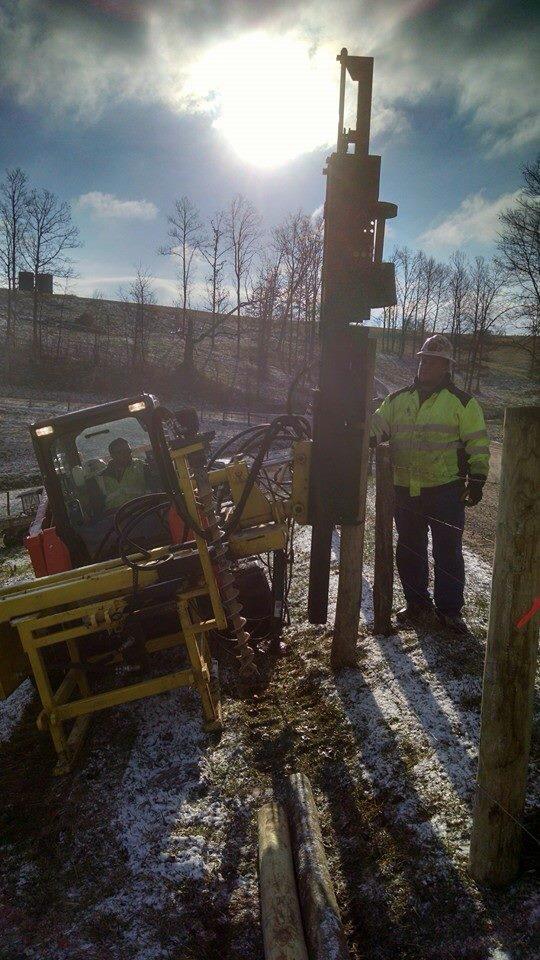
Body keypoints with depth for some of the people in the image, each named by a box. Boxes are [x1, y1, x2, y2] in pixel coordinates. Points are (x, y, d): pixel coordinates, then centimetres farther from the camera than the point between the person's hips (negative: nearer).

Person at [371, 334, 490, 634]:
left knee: (448, 552, 2)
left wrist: (477, 480, -6)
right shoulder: (398, 399, 11)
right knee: (409, 550, 12)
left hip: (446, 490, -4)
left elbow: (477, 444, -1)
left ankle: (449, 609, 15)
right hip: (405, 490, 4)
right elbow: (377, 425, 8)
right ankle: (416, 603, 28)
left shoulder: (462, 402, -1)